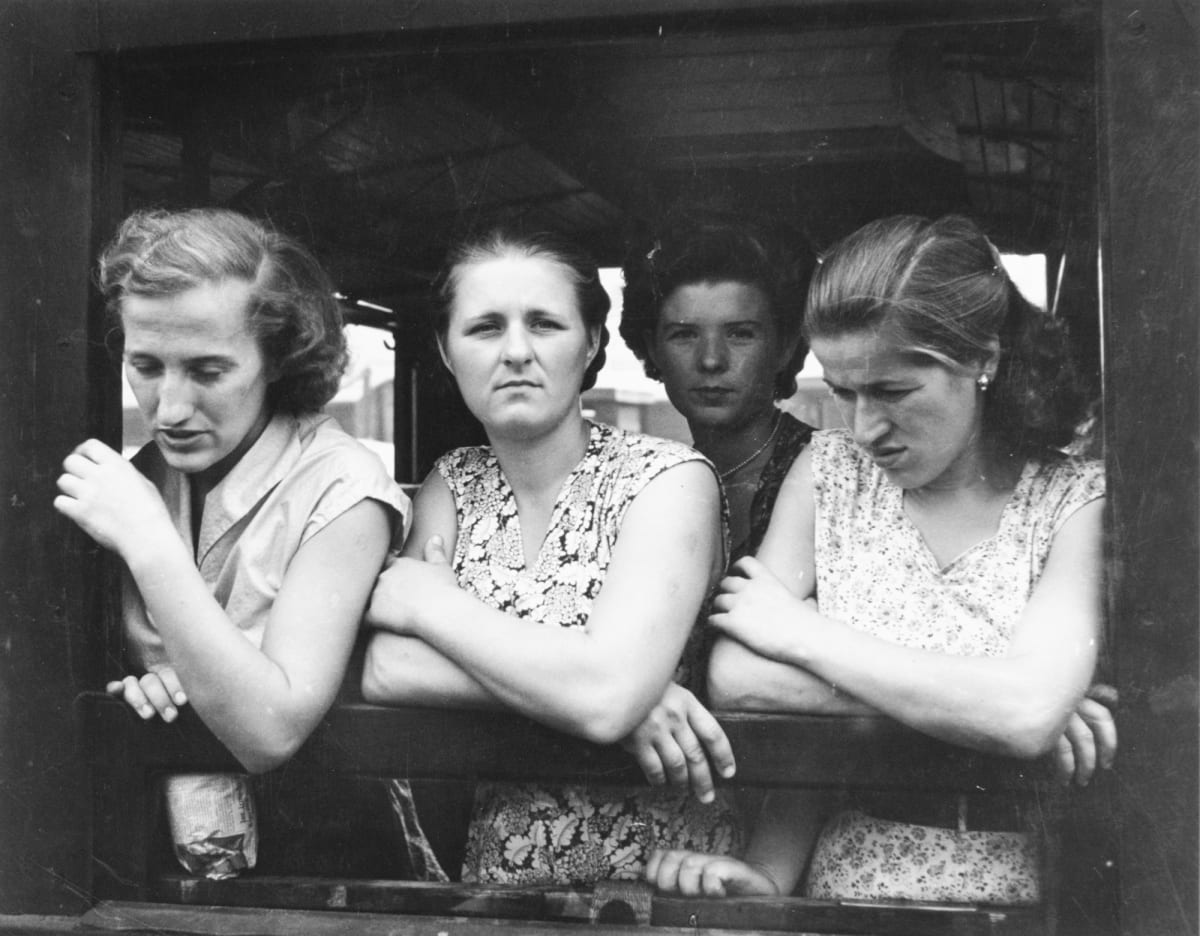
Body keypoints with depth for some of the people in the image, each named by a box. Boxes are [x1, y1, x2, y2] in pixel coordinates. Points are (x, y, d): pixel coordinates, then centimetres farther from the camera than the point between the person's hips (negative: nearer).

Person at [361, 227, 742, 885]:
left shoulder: (670, 481, -8)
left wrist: (425, 601, -12)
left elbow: (607, 697, -22)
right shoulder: (454, 485, 5)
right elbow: (387, 673, -9)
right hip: (493, 871, 2)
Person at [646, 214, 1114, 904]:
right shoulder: (831, 472, 6)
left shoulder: (1076, 500, -3)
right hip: (842, 886, 0)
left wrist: (801, 633, -10)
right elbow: (737, 679, -4)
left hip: (1018, 895, 0)